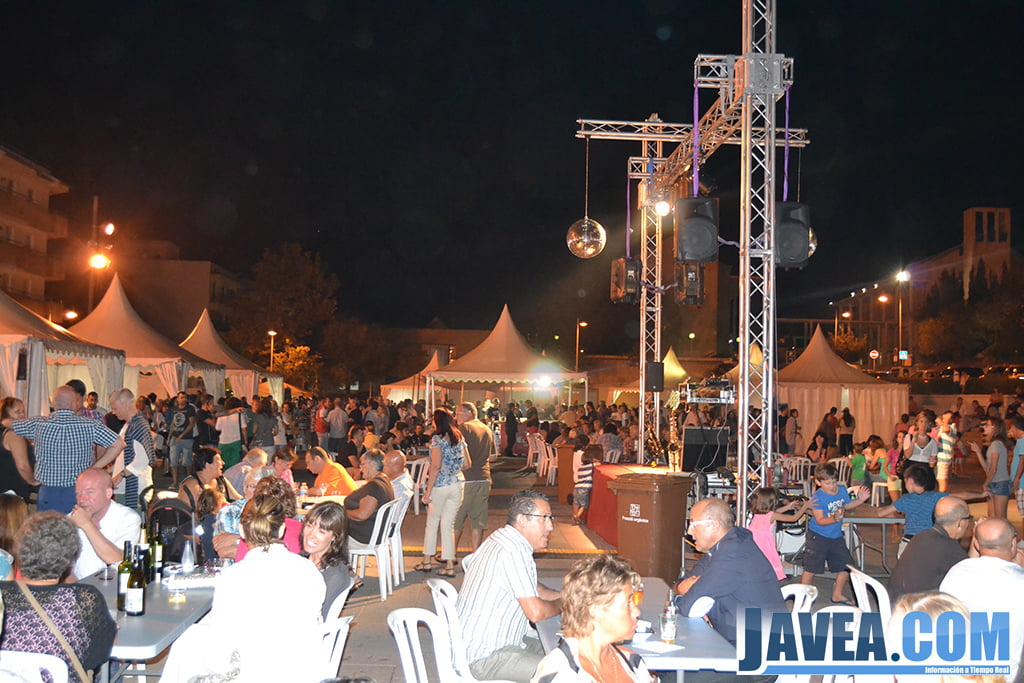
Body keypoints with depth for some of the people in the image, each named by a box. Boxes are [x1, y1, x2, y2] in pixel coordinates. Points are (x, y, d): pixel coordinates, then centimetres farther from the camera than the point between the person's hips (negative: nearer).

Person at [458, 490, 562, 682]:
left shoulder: (502, 540, 11)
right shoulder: (513, 551, -22)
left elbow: (532, 588, 26)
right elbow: (535, 612, -24)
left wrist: (564, 596, 11)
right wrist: (561, 604, -4)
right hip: (486, 656, -11)